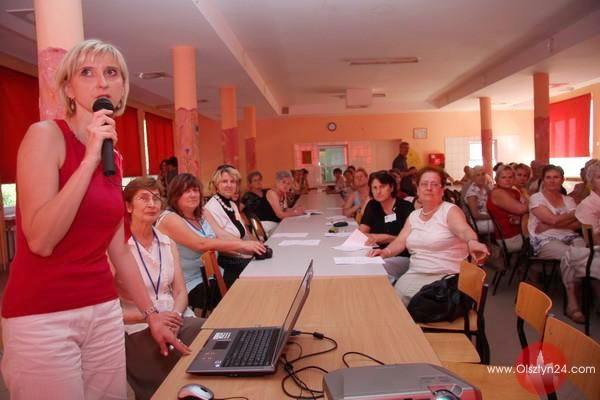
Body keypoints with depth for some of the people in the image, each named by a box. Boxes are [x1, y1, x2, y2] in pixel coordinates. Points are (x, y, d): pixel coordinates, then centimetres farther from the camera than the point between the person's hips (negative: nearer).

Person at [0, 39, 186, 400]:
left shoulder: (114, 158, 8)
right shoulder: (46, 134, -11)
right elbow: (40, 241, -21)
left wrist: (152, 314, 15)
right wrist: (90, 159, -22)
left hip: (104, 311, 7)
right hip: (42, 317, -6)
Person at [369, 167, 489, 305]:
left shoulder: (450, 210, -5)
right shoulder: (413, 216, 13)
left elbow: (464, 230, -24)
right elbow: (400, 241, 6)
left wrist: (472, 242, -47)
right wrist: (385, 252, -15)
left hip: (445, 277, -5)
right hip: (415, 274, 5)